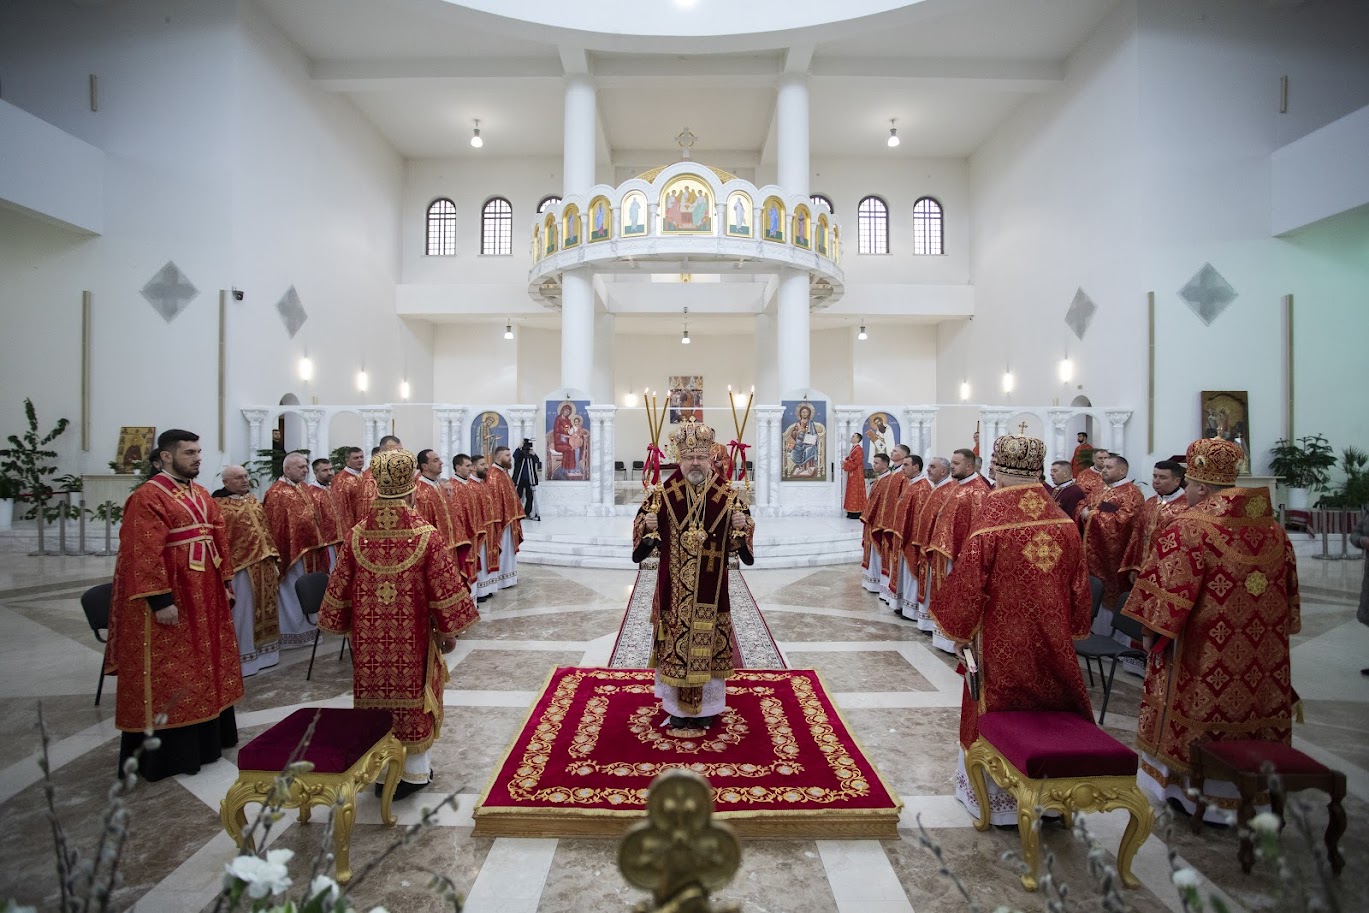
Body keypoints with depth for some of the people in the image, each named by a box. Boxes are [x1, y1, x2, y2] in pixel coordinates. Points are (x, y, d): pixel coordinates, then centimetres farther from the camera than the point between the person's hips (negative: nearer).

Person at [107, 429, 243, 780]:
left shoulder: (202, 495, 11)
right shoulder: (148, 497, -14)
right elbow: (144, 554, -19)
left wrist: (226, 583, 11)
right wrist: (160, 600, -22)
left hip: (205, 596, 8)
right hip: (171, 601, -8)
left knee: (205, 665, 18)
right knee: (168, 673, 3)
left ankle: (208, 737, 32)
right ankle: (167, 752, 15)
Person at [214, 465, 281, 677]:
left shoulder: (253, 501, 12)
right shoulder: (219, 506, -11)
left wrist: (273, 560, 13)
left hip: (262, 565, 7)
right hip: (241, 566, -7)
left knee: (263, 609, 15)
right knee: (243, 612, 2)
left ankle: (263, 651, 28)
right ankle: (243, 657, 14)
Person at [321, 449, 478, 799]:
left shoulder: (356, 536, -5)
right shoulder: (426, 536, -15)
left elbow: (339, 591, 4)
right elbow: (445, 589, -11)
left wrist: (346, 627, 18)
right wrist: (449, 631, 1)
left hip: (369, 640, 3)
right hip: (412, 640, -2)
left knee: (378, 697, 15)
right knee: (413, 698, 11)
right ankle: (415, 771, 25)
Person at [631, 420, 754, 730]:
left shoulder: (726, 493, -3)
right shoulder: (664, 492, -4)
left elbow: (738, 537, -1)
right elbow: (644, 527, -1)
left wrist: (742, 526, -22)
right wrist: (647, 527, -22)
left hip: (710, 587, 1)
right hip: (674, 587, 0)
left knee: (708, 642, 10)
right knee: (675, 643, 8)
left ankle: (706, 706, 29)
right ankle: (676, 707, 27)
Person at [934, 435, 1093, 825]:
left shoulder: (988, 526, -21)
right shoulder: (1064, 523, -6)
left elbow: (966, 587, -15)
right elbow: (1079, 588, 3)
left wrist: (959, 632, 1)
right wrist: (1071, 631, 17)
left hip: (1001, 645, -4)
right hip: (1052, 643, 4)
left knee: (998, 714, 13)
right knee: (1047, 712, 20)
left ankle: (998, 799, 29)